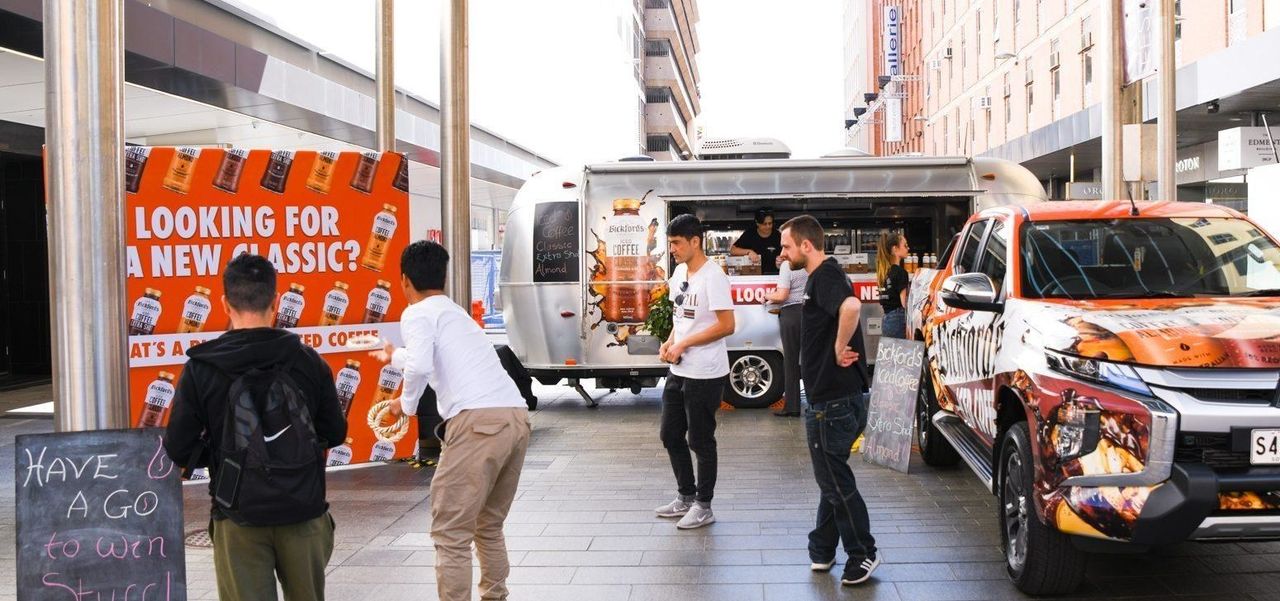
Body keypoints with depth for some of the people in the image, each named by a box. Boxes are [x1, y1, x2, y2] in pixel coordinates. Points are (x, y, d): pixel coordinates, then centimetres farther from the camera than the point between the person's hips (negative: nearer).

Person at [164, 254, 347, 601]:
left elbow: (178, 449, -6)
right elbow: (335, 433, 4)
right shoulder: (308, 361, -4)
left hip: (238, 517, -2)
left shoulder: (200, 368, -8)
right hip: (303, 511, 2)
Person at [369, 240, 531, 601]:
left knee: (451, 534, -1)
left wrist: (406, 404, 4)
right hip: (517, 417, 8)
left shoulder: (417, 314, 5)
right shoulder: (456, 312, 30)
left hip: (479, 422, -8)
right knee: (488, 525, 24)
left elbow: (420, 367, -14)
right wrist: (394, 356, 66)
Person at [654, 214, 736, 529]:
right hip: (678, 371, 9)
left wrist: (683, 345, -18)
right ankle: (686, 498, 31)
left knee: (700, 441, 2)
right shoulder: (679, 273, 10)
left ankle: (703, 507, 15)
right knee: (670, 435, 16)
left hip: (705, 374, -9)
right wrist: (669, 343, 2)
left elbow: (726, 326, -20)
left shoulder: (713, 277, -17)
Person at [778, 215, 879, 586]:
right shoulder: (819, 276, 14)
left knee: (836, 481, 0)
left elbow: (851, 306, -39)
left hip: (833, 401, -11)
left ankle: (862, 555, 12)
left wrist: (840, 349, -27)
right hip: (829, 397, 11)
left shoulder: (826, 275, -18)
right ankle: (822, 552, 28)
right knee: (831, 478, 17)